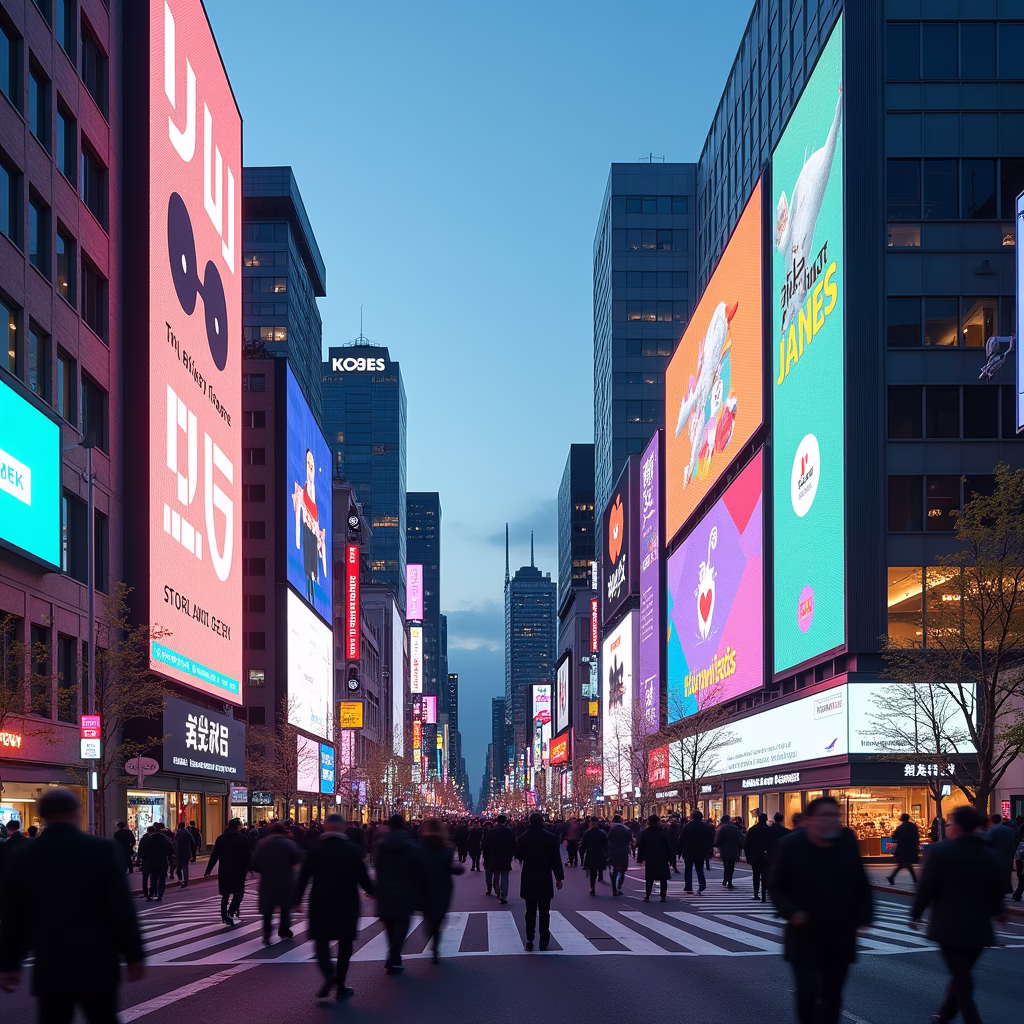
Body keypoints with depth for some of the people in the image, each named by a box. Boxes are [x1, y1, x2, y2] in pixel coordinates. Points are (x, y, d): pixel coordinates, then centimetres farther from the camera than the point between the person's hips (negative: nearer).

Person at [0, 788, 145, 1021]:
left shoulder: (22, 856, 0)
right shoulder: (102, 849, -8)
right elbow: (122, 908, -8)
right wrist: (134, 956, 0)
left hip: (49, 968, 2)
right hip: (97, 964, -2)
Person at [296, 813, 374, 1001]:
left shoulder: (315, 849, -4)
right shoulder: (353, 850, -6)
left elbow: (303, 877, -4)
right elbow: (362, 876, -6)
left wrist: (297, 900, 5)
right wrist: (371, 891, 14)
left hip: (321, 903, 0)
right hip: (347, 904, 0)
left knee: (321, 941, 5)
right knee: (345, 943, 11)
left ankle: (329, 974, -22)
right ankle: (340, 986, 11)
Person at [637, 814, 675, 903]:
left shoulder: (644, 833, 1)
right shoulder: (663, 833, -2)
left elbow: (640, 847, 3)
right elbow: (669, 847, -1)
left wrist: (640, 859, 9)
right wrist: (671, 859, 4)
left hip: (649, 860, 1)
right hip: (662, 859, -1)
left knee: (649, 879, 5)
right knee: (663, 878, 8)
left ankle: (647, 896, 1)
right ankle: (663, 896, 6)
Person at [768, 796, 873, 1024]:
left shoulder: (847, 841, -4)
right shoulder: (790, 845, -12)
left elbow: (861, 883, 7)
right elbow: (775, 887, -3)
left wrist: (863, 916, -3)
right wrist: (790, 912, -19)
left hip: (840, 936, 3)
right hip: (804, 935, -3)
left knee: (832, 996, 10)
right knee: (807, 994, -9)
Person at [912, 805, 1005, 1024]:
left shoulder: (940, 851, -12)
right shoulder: (990, 857, 2)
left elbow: (926, 888, -12)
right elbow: (996, 896, 8)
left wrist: (916, 914, 2)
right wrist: (992, 912, 28)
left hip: (949, 925, -5)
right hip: (978, 928, 5)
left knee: (961, 981, 0)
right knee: (961, 975, 21)